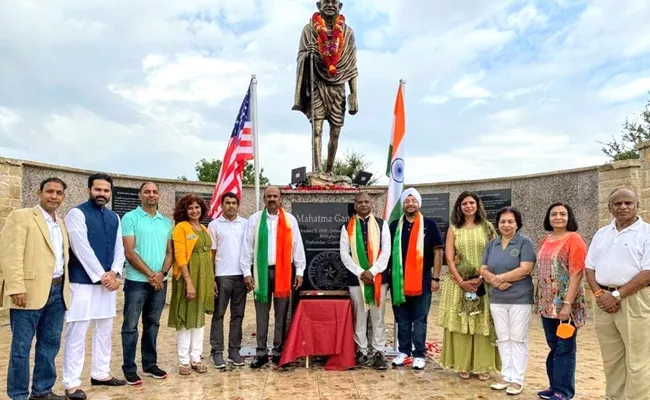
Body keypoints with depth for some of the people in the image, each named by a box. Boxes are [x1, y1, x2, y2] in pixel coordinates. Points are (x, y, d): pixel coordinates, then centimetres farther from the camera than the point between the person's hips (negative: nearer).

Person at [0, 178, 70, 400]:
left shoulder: (61, 223, 16)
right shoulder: (21, 217, -4)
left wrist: (64, 286, 11)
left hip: (57, 291, 7)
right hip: (30, 292, -6)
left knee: (50, 343, 12)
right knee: (21, 346, 3)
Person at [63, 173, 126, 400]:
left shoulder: (114, 218, 12)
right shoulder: (77, 213, -7)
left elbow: (119, 248, 9)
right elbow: (82, 249, -15)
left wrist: (114, 273, -7)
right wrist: (101, 276, -15)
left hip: (108, 281, 7)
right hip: (83, 282, -6)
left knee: (105, 331, 13)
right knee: (77, 333, -2)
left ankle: (100, 374, 25)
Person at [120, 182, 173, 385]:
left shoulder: (166, 222, 10)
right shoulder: (130, 218, -5)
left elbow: (169, 252, 10)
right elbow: (129, 252, -11)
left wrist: (161, 273, -8)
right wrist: (150, 274, -12)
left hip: (160, 282, 5)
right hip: (137, 281, -5)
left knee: (152, 324, 14)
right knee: (131, 326, 1)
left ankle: (150, 364, 24)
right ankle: (129, 368, 11)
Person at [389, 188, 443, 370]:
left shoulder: (429, 224, 0)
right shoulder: (395, 225, 8)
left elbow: (438, 251, -1)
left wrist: (435, 277, -6)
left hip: (422, 280, -3)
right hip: (398, 280, 3)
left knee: (419, 320, 5)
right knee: (402, 319, 11)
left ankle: (419, 355, 13)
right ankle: (404, 351, 22)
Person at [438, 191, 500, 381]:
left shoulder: (487, 227, 5)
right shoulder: (453, 229, 4)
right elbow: (449, 258, -2)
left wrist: (482, 277, -10)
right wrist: (462, 282, -10)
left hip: (483, 283, 0)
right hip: (458, 283, 0)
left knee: (483, 324, 3)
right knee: (461, 324, 3)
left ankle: (483, 365, 13)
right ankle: (463, 365, 12)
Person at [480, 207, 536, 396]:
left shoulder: (525, 243, -4)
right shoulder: (491, 245, 11)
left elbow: (525, 269, -16)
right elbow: (483, 270, 7)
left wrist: (499, 277, -13)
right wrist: (495, 281, -13)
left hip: (520, 299, -5)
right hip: (497, 299, 5)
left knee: (518, 339, 2)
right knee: (503, 339, 10)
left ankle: (517, 380, 11)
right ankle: (507, 377, 20)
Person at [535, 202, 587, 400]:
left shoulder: (574, 239, -9)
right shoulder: (545, 240, 11)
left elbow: (577, 273, -15)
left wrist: (567, 303, -19)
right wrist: (539, 298, 11)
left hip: (564, 303, -6)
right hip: (547, 303, 6)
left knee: (564, 348, 3)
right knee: (553, 346, 14)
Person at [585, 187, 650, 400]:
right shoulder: (601, 233, 13)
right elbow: (589, 267, 13)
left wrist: (617, 295, -16)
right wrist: (599, 293, -4)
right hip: (604, 301, 5)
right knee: (611, 359, 13)